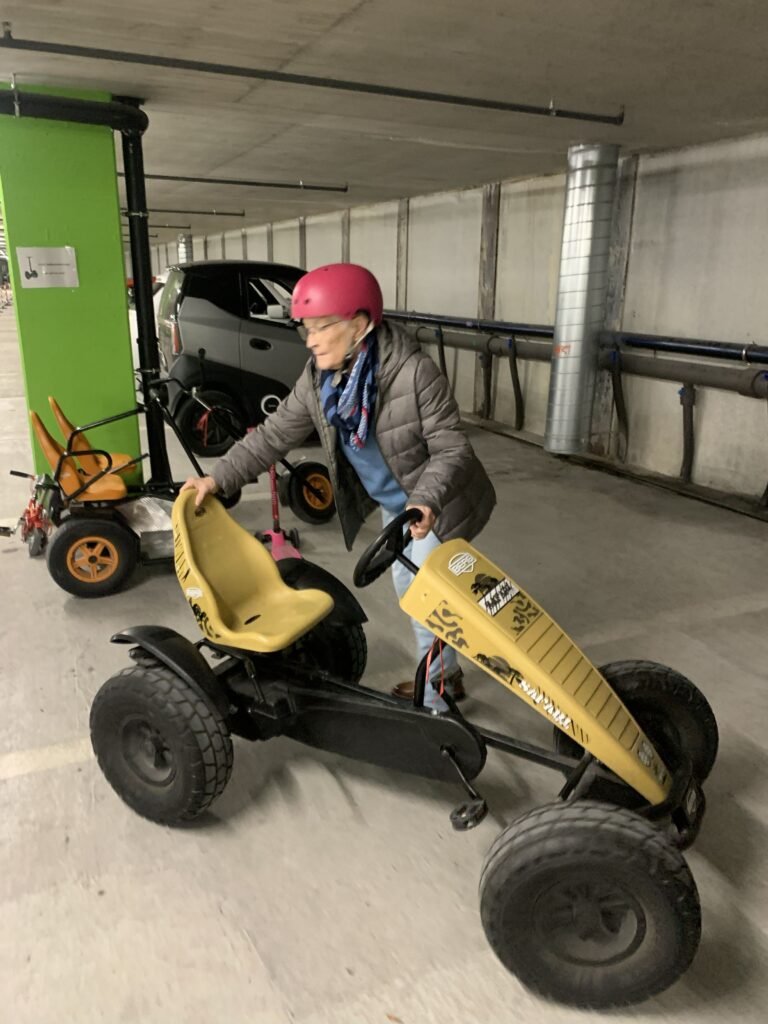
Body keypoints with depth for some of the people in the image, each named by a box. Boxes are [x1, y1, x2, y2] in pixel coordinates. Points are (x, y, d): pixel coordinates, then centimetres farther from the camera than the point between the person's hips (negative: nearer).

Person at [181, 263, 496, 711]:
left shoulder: (414, 372, -32)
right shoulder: (319, 378, -11)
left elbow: (452, 448, -29)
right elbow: (275, 434, -6)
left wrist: (425, 499, -45)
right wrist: (220, 478, -11)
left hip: (437, 505, -7)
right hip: (394, 503, 8)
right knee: (407, 587, 19)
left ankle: (435, 695, 22)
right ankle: (446, 675, 40)